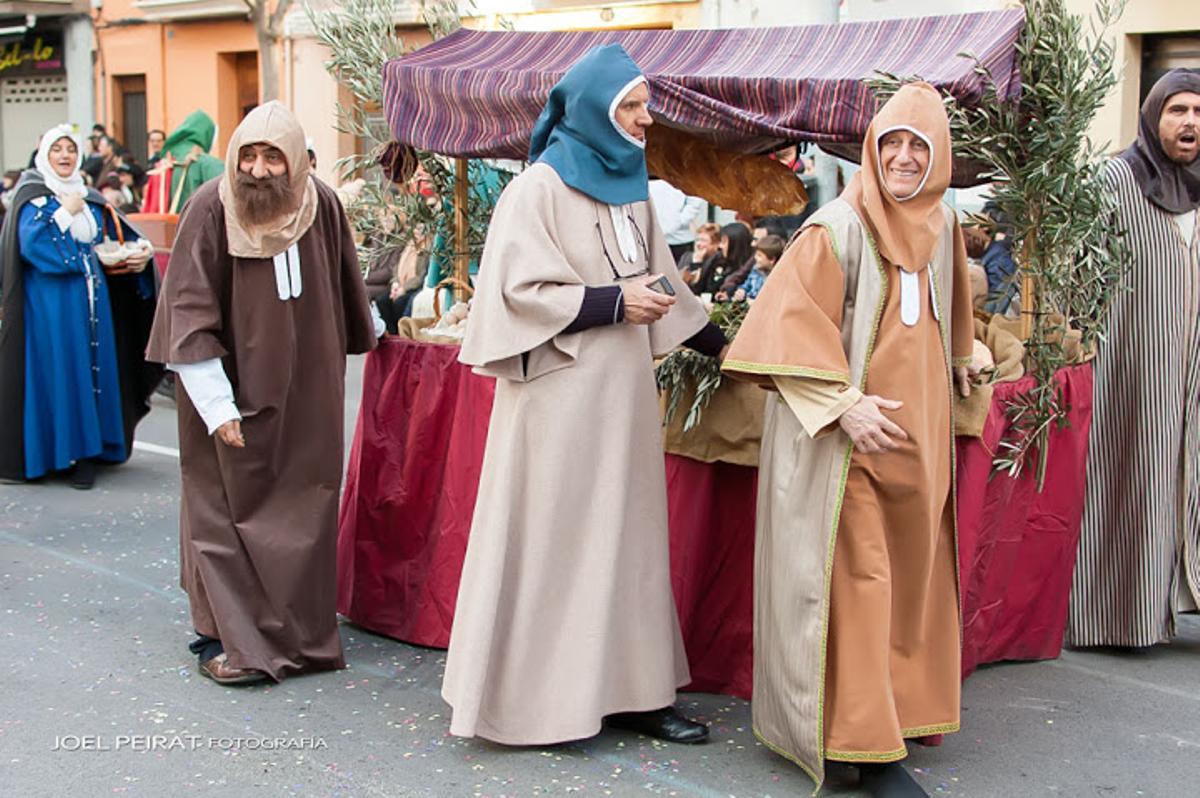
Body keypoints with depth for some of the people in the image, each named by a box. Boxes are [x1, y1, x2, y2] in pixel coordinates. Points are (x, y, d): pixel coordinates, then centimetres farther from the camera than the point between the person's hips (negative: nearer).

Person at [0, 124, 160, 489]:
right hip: (50, 303, -5)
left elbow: (118, 237, 12)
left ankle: (86, 452, 8)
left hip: (92, 298, 5)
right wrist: (66, 212, -12)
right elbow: (31, 243, -16)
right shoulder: (32, 198, -1)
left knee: (93, 369, 3)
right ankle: (57, 449, 0)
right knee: (56, 373, -6)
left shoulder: (91, 199, 15)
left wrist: (140, 255, -8)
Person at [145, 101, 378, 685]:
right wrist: (216, 405, -17)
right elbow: (189, 311, -14)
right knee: (227, 509, 1)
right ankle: (229, 640, 11)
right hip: (232, 390, -3)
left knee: (303, 508, 9)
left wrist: (368, 337, 24)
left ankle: (297, 631, 22)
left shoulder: (322, 205, -4)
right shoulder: (210, 209, -14)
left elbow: (344, 292, 12)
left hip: (305, 391, 3)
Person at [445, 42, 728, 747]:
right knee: (551, 540, -1)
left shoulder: (630, 188, 11)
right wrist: (614, 302, -15)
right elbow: (520, 291, -15)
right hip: (560, 397, -7)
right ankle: (530, 696, 10)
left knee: (625, 534, 9)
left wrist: (722, 346, 21)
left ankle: (629, 687, 16)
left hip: (622, 396, 7)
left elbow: (661, 280, 20)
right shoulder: (539, 190, -10)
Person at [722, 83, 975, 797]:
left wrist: (958, 358, 33)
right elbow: (791, 323, -18)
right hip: (849, 438, -7)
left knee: (909, 571, 13)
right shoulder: (839, 227, -13)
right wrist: (844, 404, -22)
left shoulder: (940, 225, 9)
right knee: (857, 578, -6)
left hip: (918, 432, 7)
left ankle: (900, 704, 27)